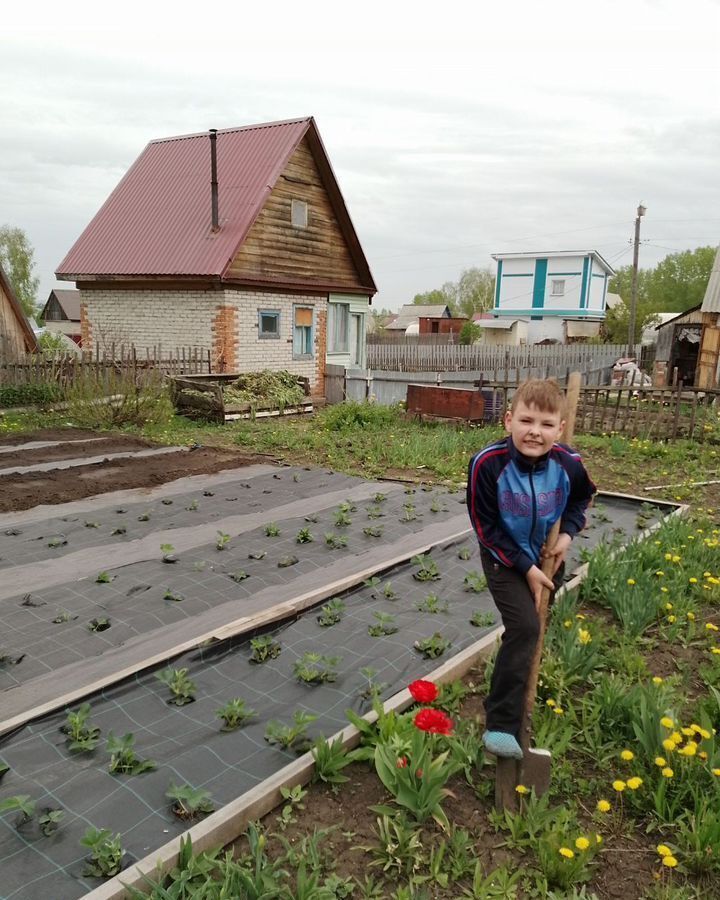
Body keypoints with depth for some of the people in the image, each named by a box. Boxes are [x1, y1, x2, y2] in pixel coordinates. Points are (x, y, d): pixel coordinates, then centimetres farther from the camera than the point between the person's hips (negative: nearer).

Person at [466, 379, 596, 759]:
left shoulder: (569, 464, -21)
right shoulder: (488, 463, -31)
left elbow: (581, 499, 4)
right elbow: (487, 528, -21)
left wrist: (567, 533, -12)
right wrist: (525, 568, -19)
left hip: (548, 557, 4)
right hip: (505, 558, -4)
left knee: (533, 630, 20)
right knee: (525, 628, -18)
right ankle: (501, 724, -7)